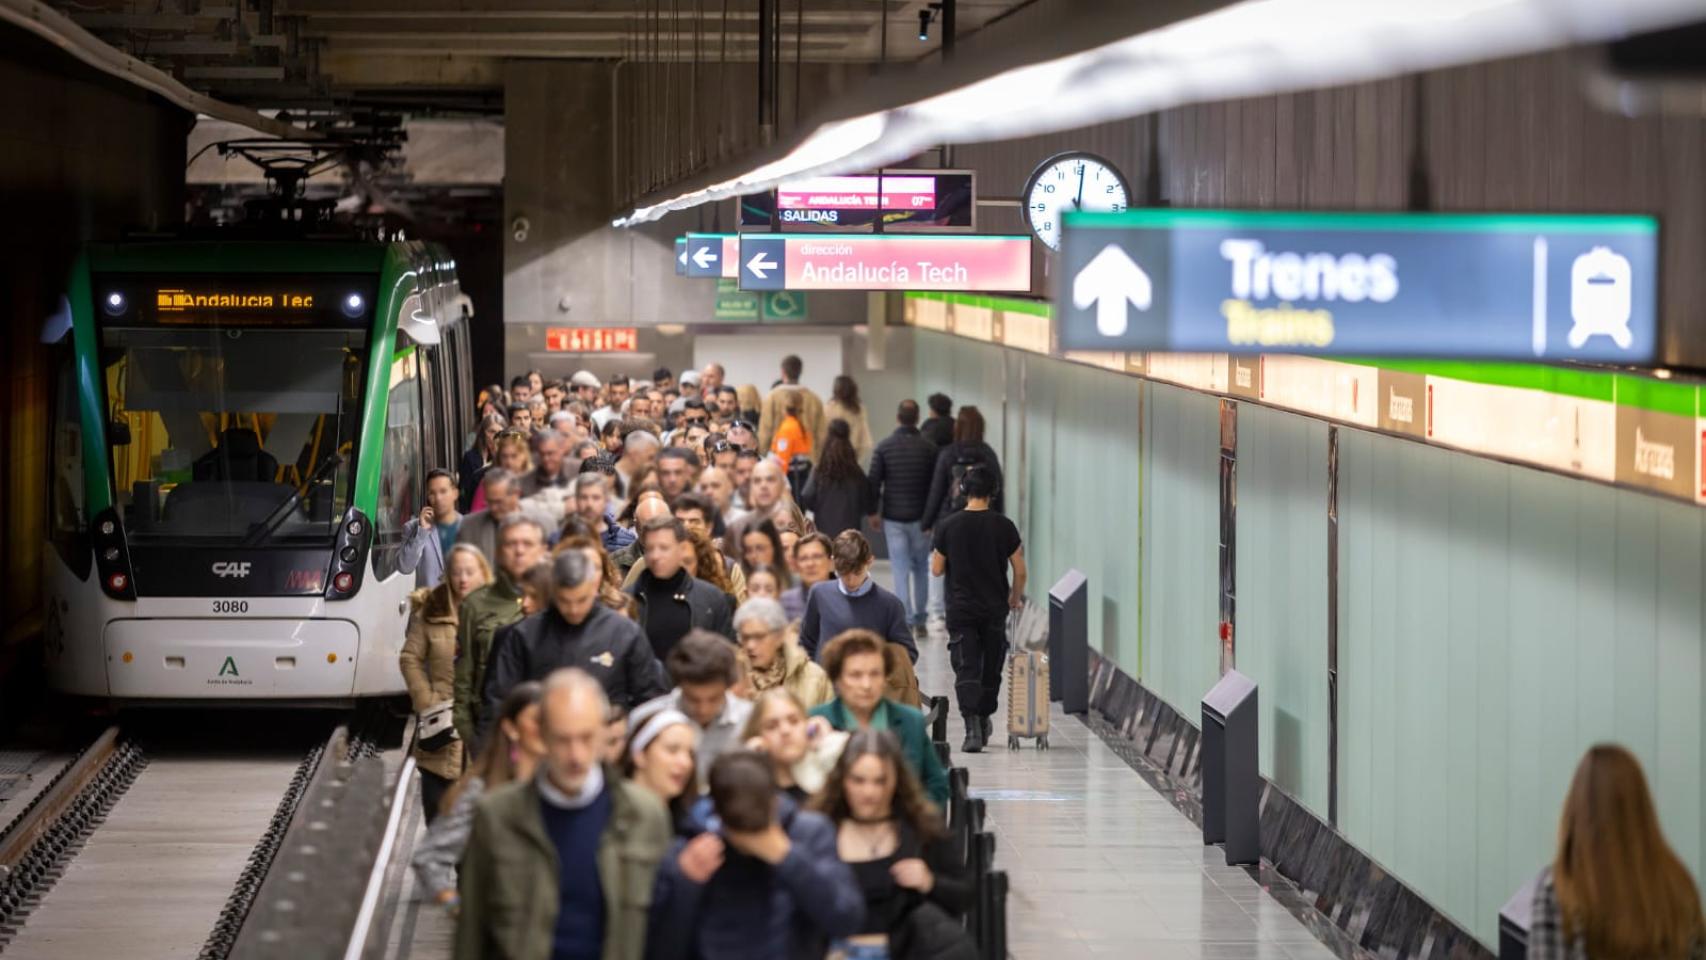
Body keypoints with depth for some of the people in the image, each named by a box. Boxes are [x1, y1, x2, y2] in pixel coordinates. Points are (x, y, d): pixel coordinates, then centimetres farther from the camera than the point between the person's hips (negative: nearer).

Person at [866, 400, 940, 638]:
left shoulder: (884, 447, -5)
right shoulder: (929, 448, -5)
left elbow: (874, 482, -5)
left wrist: (873, 512, 6)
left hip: (893, 518, 0)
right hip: (921, 518, 0)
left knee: (901, 569, 3)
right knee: (921, 569, 13)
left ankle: (906, 621, -2)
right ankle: (919, 620, 12)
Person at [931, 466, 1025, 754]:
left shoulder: (948, 526, -6)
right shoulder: (1003, 526, -5)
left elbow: (936, 570, 0)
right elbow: (1020, 570, -1)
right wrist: (1015, 598, 16)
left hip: (960, 609, -1)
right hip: (994, 609, 1)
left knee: (966, 670, -5)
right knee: (991, 668, 17)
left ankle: (972, 727, -21)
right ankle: (984, 721, 31)